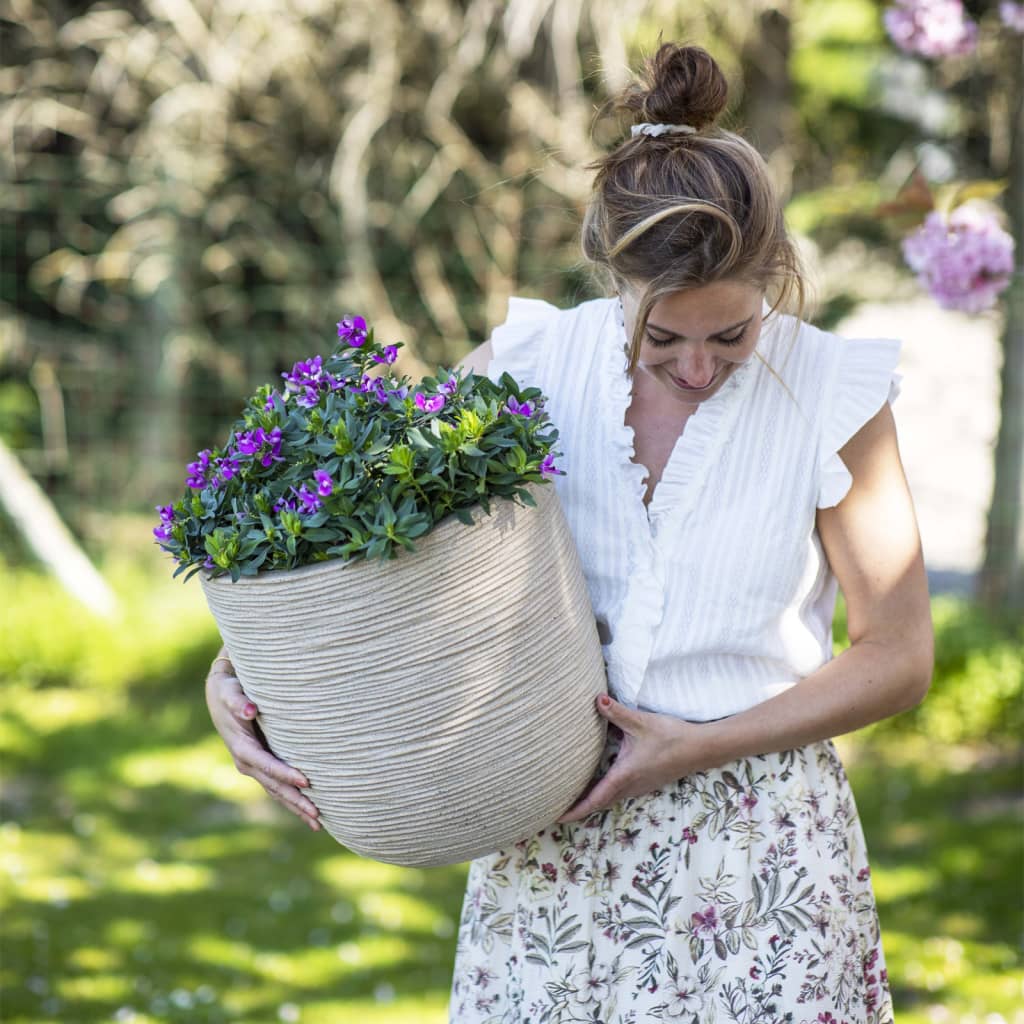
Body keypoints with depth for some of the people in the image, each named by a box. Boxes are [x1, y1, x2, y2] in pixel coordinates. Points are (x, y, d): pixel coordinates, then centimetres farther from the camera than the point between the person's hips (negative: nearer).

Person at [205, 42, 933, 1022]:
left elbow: (897, 656, -2)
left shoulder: (831, 397, -8)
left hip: (760, 852, -2)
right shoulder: (530, 367, -4)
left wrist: (699, 748, -12)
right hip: (559, 846, 2)